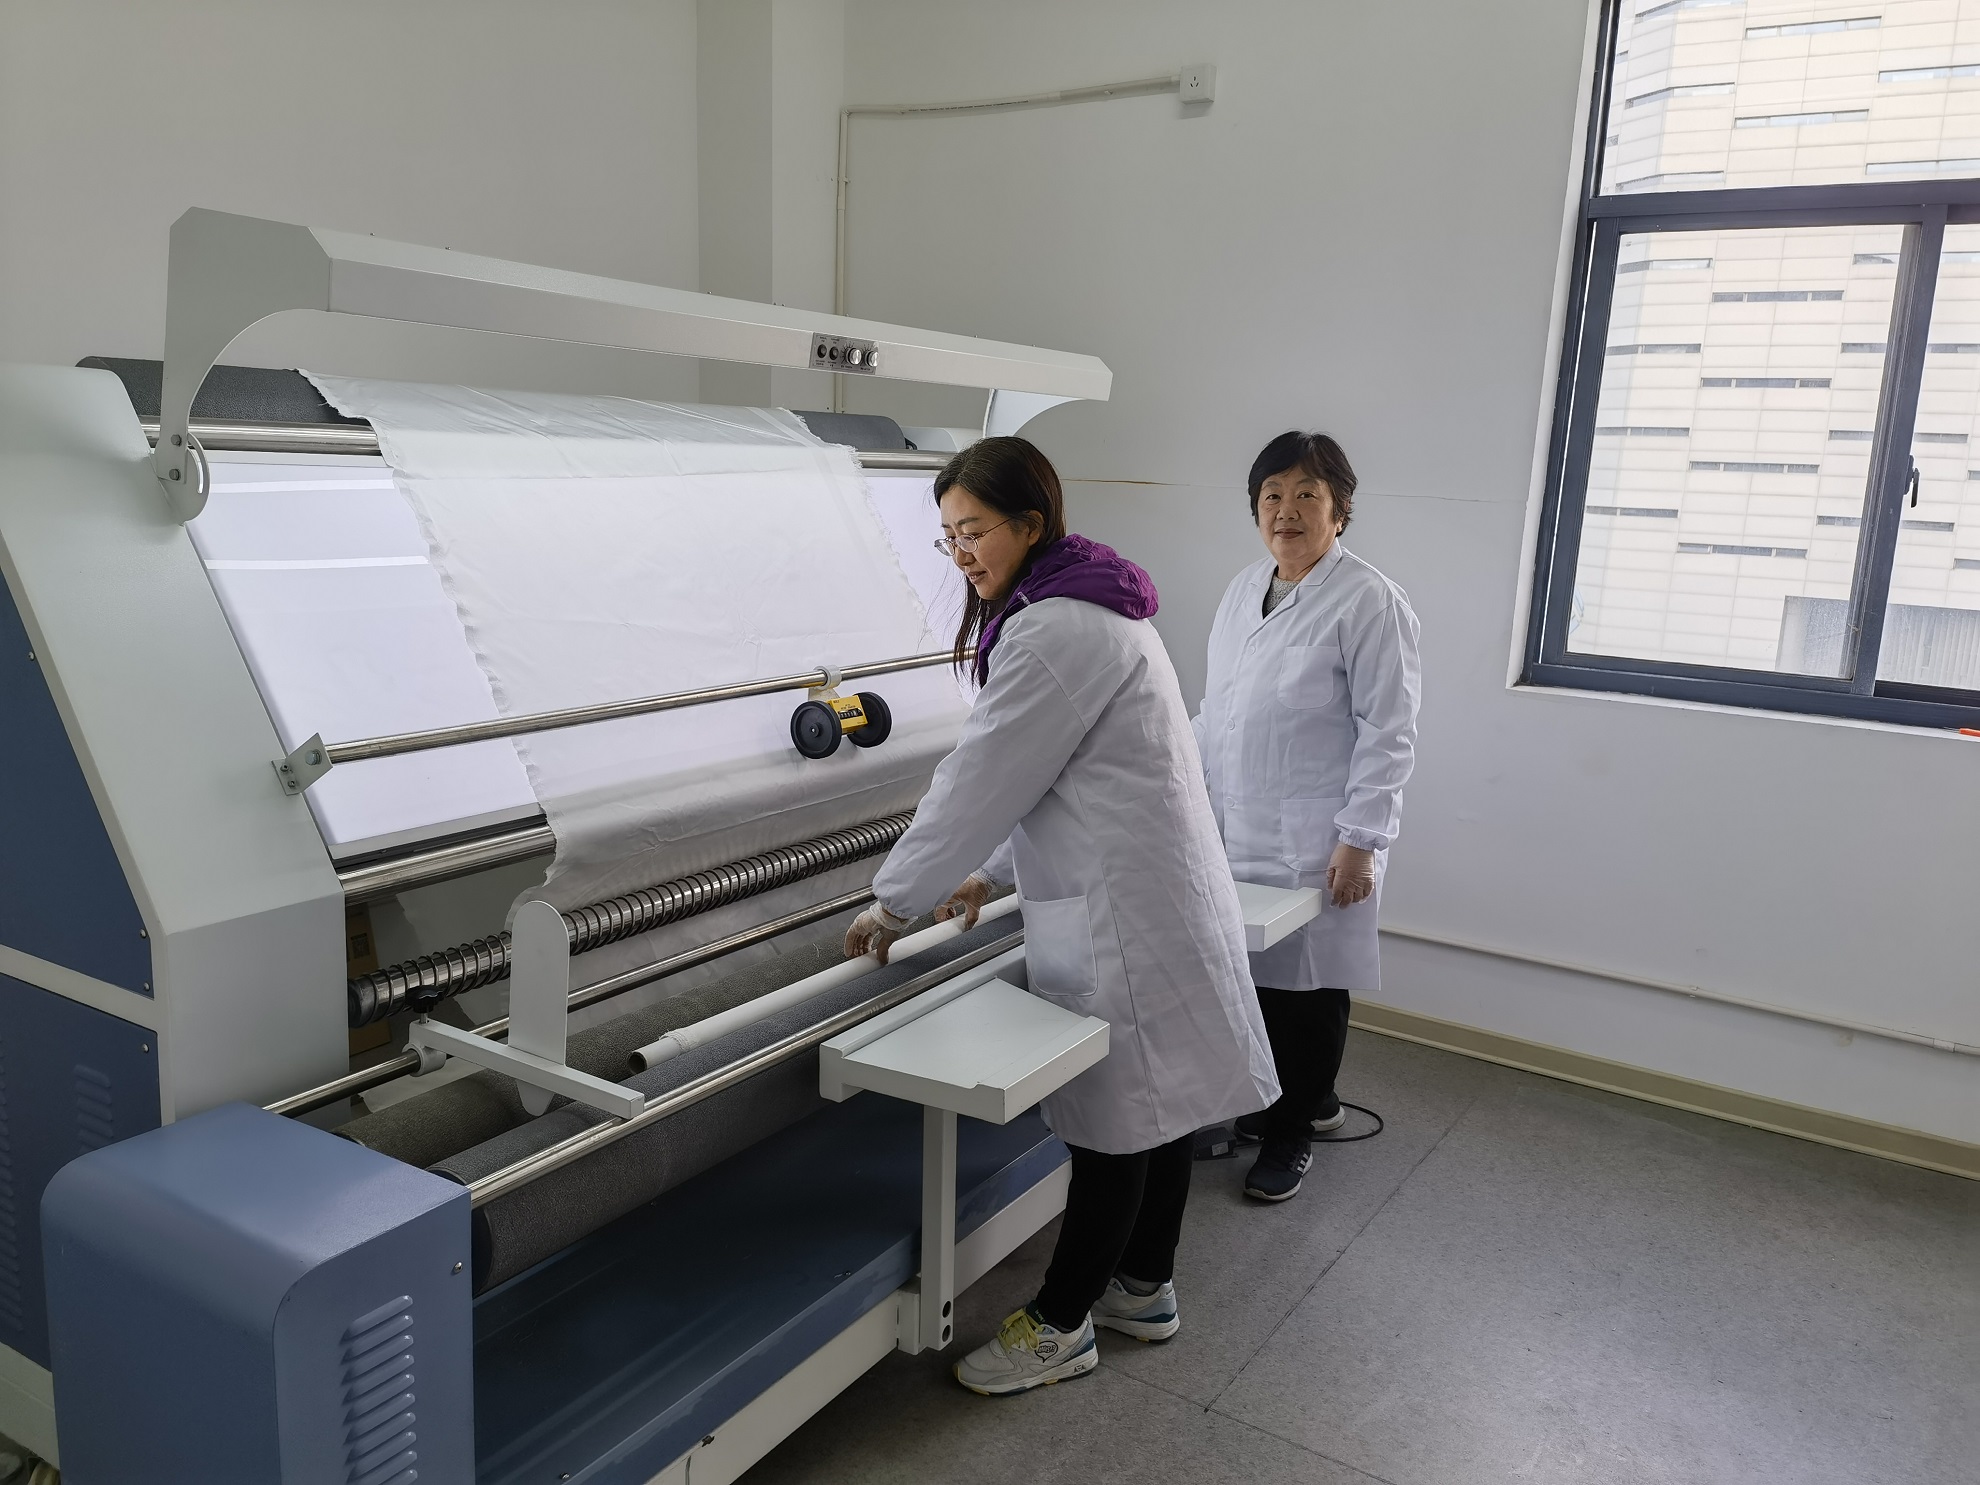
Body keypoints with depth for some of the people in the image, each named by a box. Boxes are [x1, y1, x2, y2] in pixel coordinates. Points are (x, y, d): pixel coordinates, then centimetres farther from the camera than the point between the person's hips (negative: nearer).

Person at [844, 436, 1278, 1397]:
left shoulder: (1052, 632, -19)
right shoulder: (1094, 607, 14)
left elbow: (983, 779, -18)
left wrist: (894, 902, -8)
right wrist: (994, 873, 21)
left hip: (1121, 911, -10)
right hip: (1157, 887, 10)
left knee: (1114, 1117, 2)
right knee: (1153, 1100, 18)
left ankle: (1059, 1326, 16)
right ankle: (1144, 1289, 33)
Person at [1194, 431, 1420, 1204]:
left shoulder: (1369, 602, -11)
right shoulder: (1243, 588, 10)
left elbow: (1387, 735, -12)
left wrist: (1360, 841, -16)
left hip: (1314, 841, -6)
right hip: (1238, 829, 6)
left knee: (1308, 981, 6)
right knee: (1256, 970, 12)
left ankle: (1292, 1135, 25)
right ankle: (1308, 1099, 36)